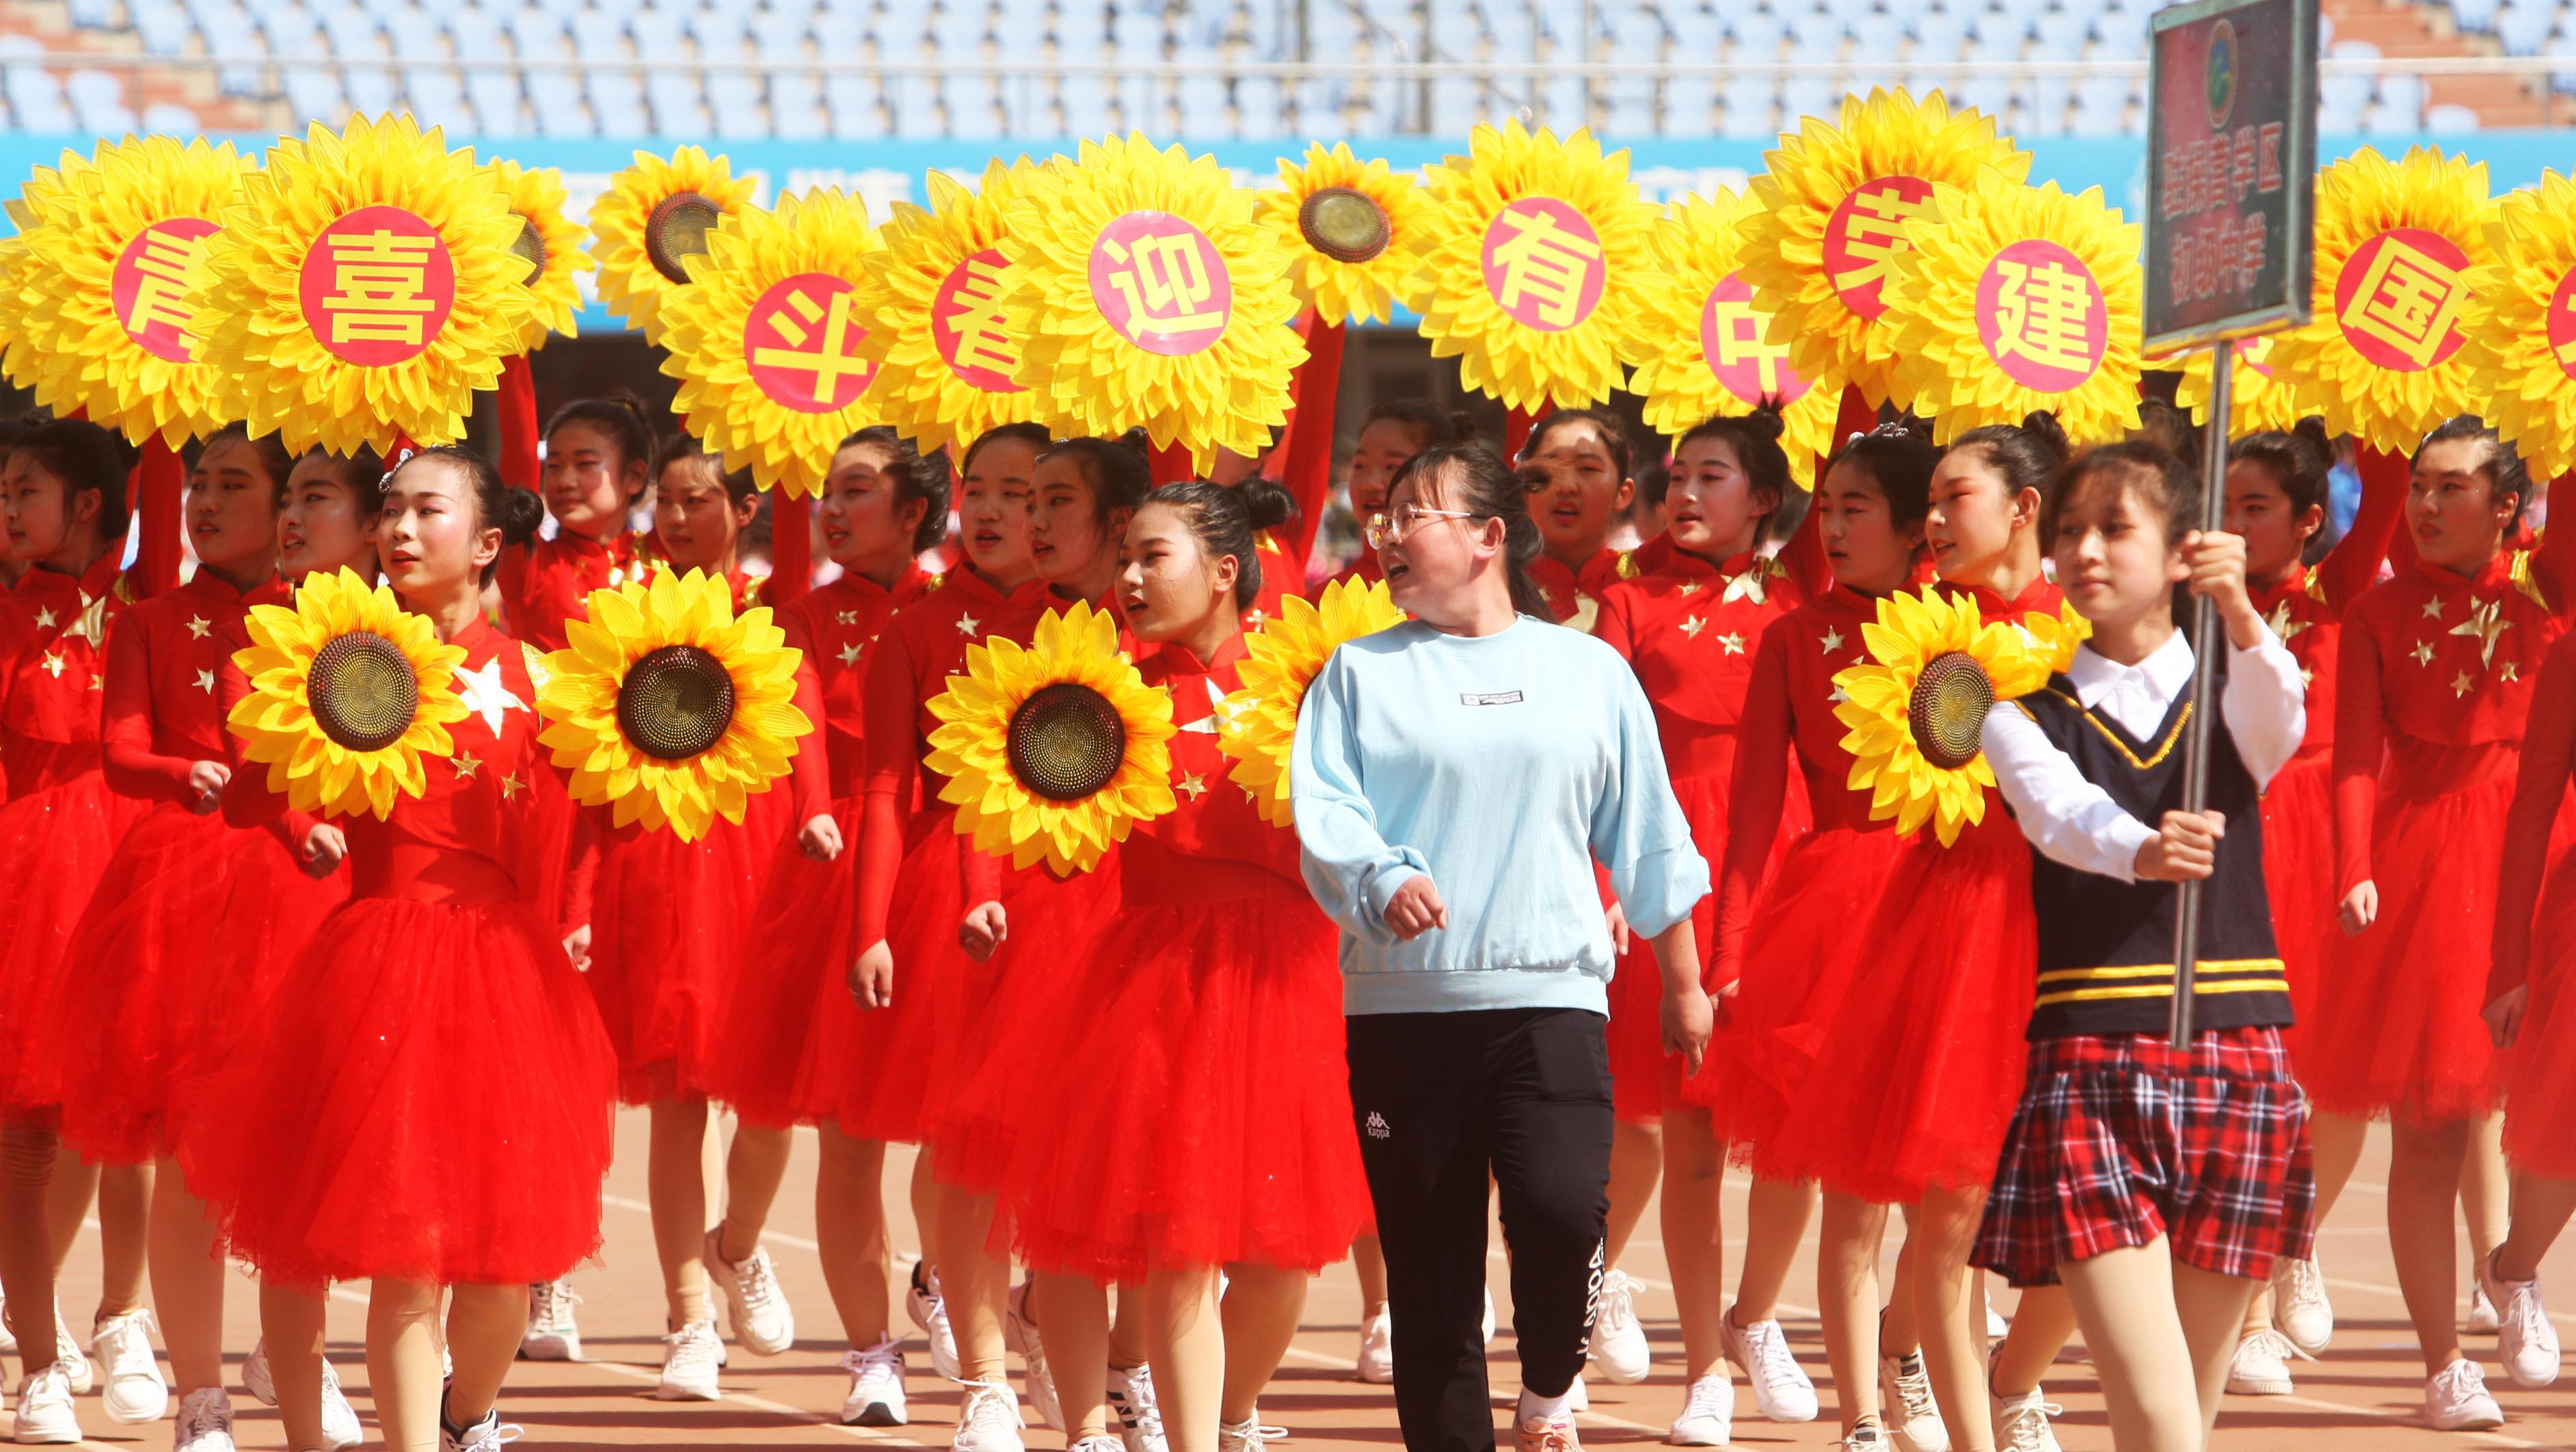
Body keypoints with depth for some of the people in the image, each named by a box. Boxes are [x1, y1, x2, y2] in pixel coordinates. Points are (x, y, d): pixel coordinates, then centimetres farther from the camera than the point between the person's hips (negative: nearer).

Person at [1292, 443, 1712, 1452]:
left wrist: (1684, 986, 16)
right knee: (1428, 1257, 1)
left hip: (1548, 998, -1)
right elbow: (1322, 813, -2)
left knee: (1562, 1207, -21)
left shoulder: (1590, 671, 11)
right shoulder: (1360, 672, 9)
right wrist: (1382, 879, -22)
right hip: (1403, 1004, 1)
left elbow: (1648, 838, 15)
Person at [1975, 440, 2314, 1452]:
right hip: (2090, 1064, -2)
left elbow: (2278, 724, -14)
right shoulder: (2026, 705, 7)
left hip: (2237, 1063, 2)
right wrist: (2139, 850, -38)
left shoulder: (2226, 692, 10)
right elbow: (2055, 808, -15)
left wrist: (2239, 617, -36)